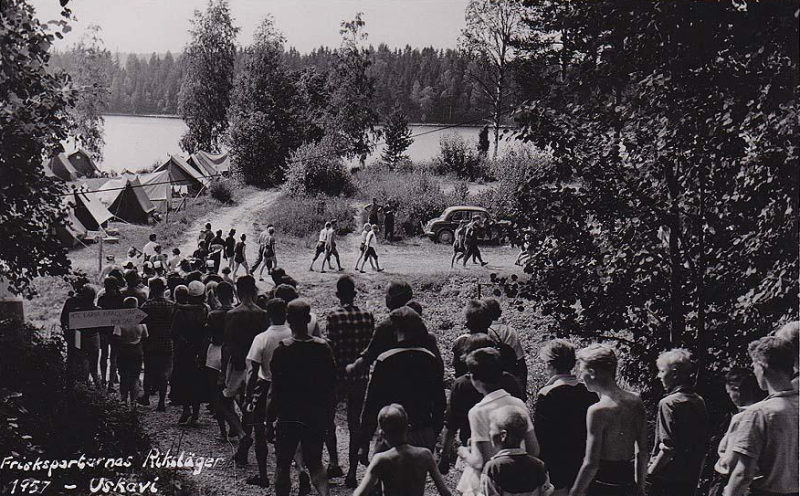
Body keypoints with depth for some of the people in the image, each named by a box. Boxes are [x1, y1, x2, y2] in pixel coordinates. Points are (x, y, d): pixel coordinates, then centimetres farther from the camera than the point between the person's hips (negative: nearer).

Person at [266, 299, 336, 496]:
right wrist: (326, 413, 14)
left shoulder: (283, 349, -13)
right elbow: (331, 385, 2)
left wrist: (269, 421, -2)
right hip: (317, 417, 3)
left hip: (288, 417, -3)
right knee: (315, 463, 15)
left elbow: (275, 391, -10)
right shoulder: (323, 348, -4)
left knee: (282, 465, 12)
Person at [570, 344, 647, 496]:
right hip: (628, 481, 7)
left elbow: (591, 464, -18)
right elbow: (642, 451, 10)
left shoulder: (597, 411, -18)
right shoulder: (636, 402, 2)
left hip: (603, 484, -7)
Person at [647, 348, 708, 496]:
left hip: (666, 480, -8)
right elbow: (704, 445, 13)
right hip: (691, 479, 8)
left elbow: (668, 449, -21)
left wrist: (649, 473, -12)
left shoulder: (669, 403, -16)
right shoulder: (699, 402, 7)